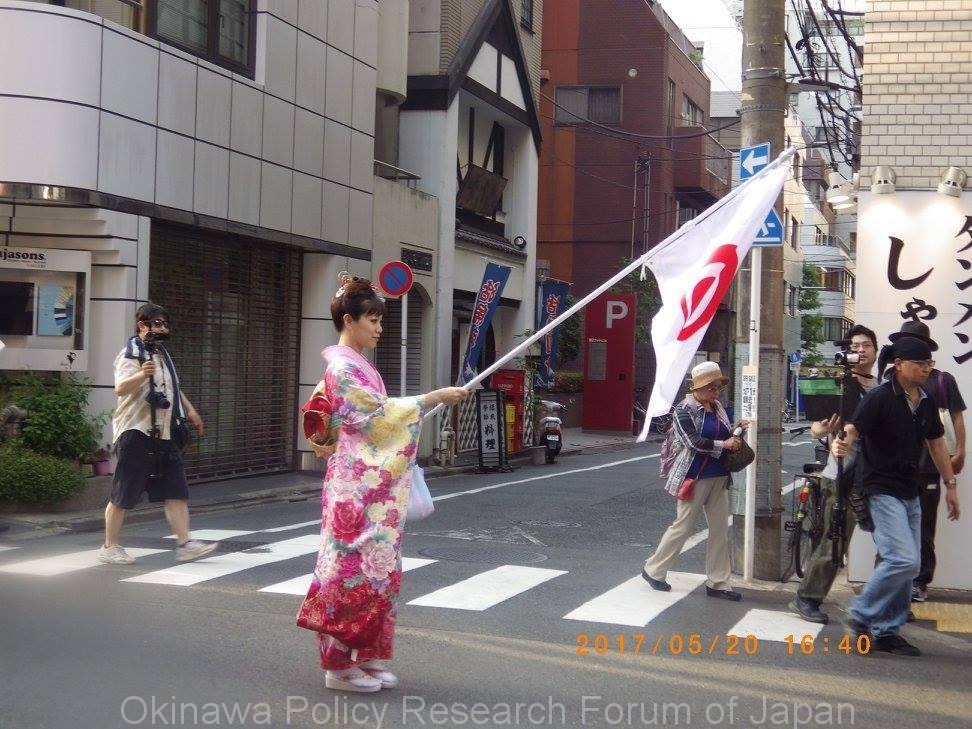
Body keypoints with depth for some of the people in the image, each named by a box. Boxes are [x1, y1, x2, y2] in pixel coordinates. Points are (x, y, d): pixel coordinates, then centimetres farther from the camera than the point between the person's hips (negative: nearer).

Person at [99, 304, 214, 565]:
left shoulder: (162, 354, 17)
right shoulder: (131, 355, -11)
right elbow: (121, 388, -28)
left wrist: (189, 409, 27)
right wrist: (142, 374, -45)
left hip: (164, 435, 8)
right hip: (137, 433, -8)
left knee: (176, 492, 2)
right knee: (123, 495, -1)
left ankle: (185, 543, 2)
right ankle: (110, 547, 9)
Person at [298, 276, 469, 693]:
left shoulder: (359, 366, 17)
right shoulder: (342, 367, -12)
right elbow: (379, 414, -19)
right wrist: (434, 398, -16)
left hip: (375, 485, 10)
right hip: (355, 484, -9)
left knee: (380, 566, 9)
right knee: (353, 567, -6)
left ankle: (366, 656, 16)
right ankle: (340, 664, 2)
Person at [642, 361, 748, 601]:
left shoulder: (717, 407, 10)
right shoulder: (685, 409, -12)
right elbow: (693, 442, -21)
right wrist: (724, 444, -18)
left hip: (718, 477, 7)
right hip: (694, 477, -7)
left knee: (720, 530, 5)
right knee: (683, 526, 1)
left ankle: (717, 583, 11)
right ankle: (653, 570, 16)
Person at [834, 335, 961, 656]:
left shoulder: (926, 402, 8)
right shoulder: (880, 397, -14)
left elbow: (936, 443, 19)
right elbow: (853, 429, -23)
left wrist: (950, 484, 18)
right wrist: (841, 444, -45)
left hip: (909, 493, 8)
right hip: (881, 490, -8)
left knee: (907, 564, 9)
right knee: (904, 560, -18)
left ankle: (887, 632, 17)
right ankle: (862, 615, -2)